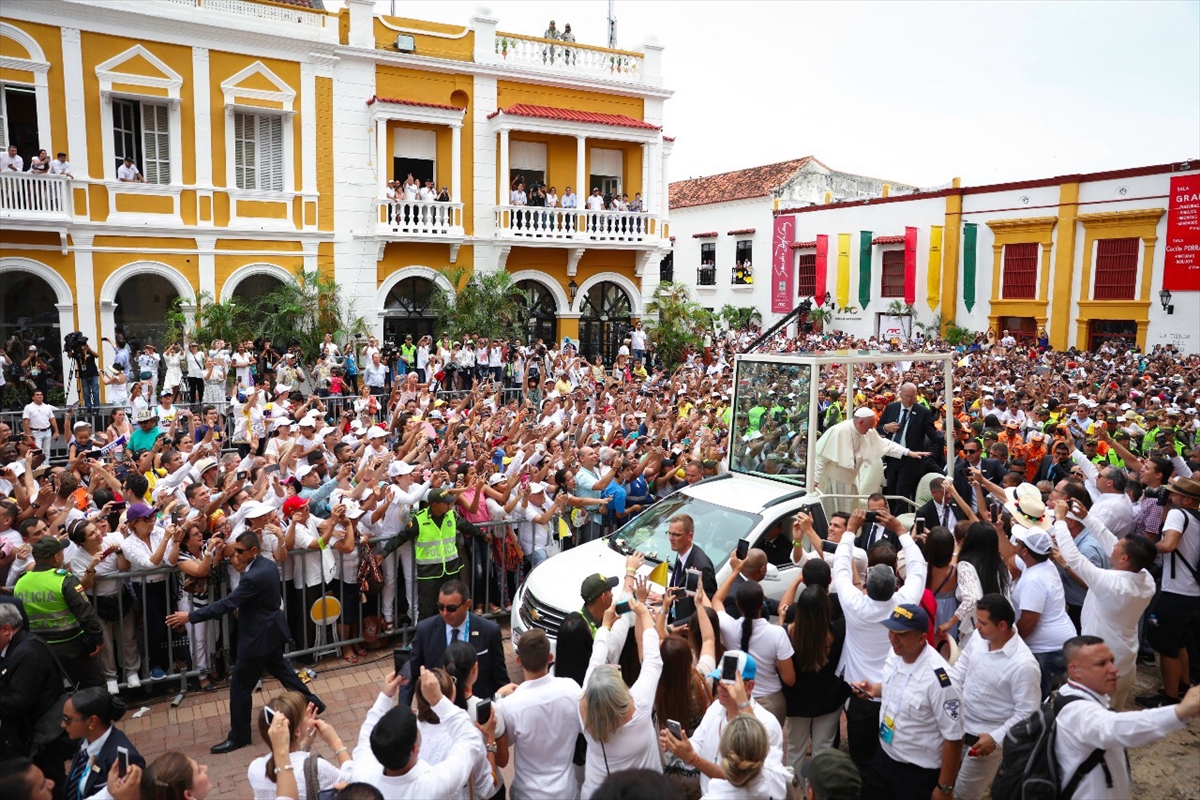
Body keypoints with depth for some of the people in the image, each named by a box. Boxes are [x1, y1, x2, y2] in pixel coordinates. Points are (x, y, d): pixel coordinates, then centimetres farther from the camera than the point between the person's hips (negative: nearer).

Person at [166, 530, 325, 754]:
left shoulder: (254, 577, -30)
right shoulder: (267, 564, -1)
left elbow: (226, 604, -29)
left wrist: (190, 616, -25)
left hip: (259, 636, -10)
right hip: (272, 629, 10)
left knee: (240, 686, 4)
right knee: (278, 667, 28)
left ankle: (238, 736, 17)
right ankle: (311, 703, 40)